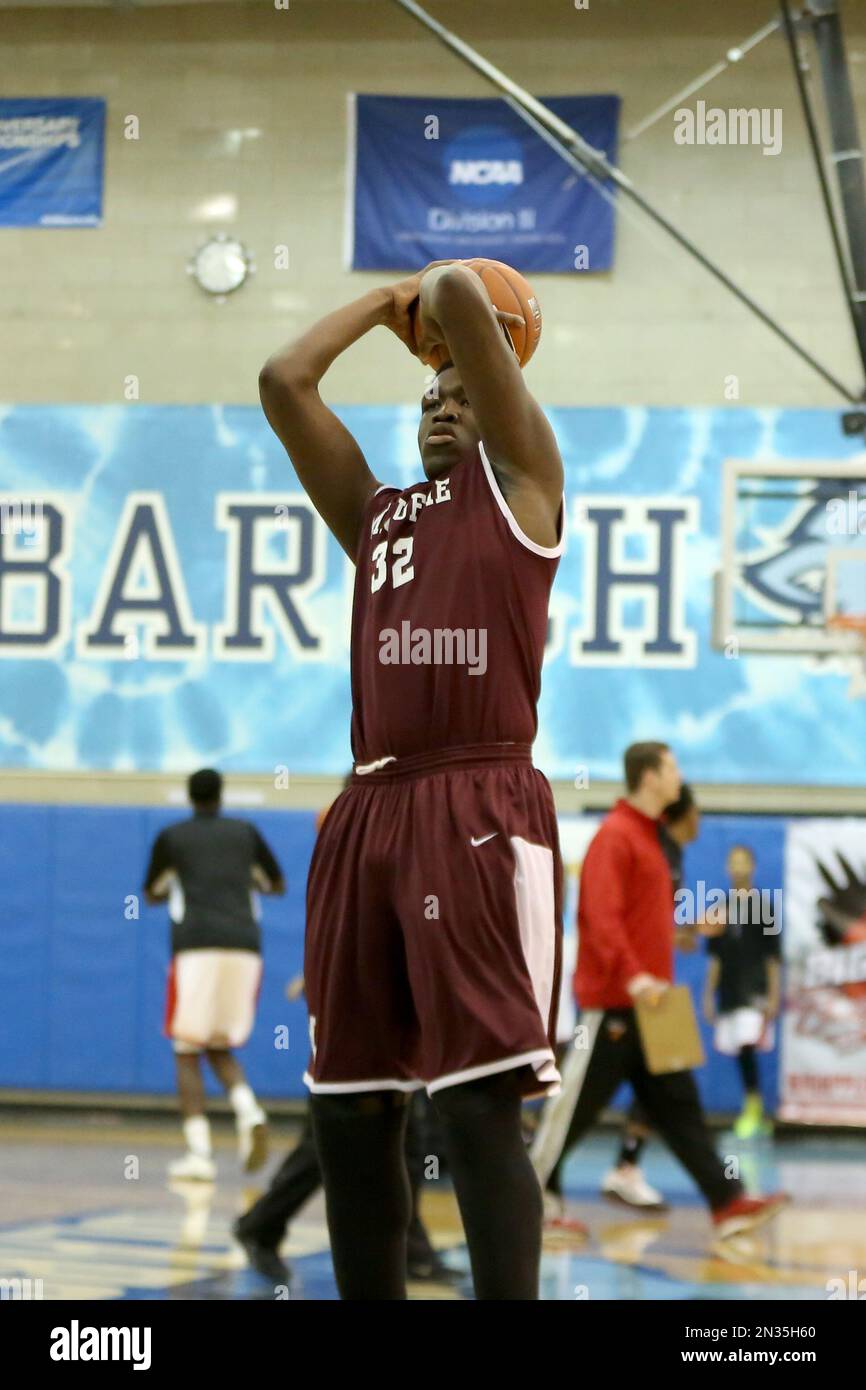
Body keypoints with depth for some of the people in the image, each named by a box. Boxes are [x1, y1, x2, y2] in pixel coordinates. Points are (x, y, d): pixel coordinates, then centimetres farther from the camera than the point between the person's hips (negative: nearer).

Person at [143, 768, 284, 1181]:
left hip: (196, 945, -3)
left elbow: (152, 894, 25)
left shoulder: (171, 837, 11)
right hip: (244, 945, 3)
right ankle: (249, 1112, -13)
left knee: (187, 1052, 4)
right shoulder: (246, 832, 16)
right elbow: (277, 884, 29)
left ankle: (199, 1152, -10)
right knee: (220, 1047, 17)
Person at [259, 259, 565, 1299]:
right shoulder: (375, 513, 24)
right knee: (346, 1112, 8)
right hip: (371, 812, 7)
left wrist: (445, 294, 22)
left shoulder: (519, 480, 9)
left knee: (477, 1100, -14)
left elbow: (462, 296, 0)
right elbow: (282, 382, 19)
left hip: (481, 811, -7)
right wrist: (388, 301, 27)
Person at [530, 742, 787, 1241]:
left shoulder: (648, 837, 16)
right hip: (613, 1000, -9)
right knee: (579, 1102, -2)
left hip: (646, 999, 9)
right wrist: (632, 975, -31)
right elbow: (602, 916, -23)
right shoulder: (615, 837, -13)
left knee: (678, 1105, 5)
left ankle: (728, 1204, 2)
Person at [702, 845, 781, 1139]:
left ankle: (753, 1107, -11)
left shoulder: (762, 907, -2)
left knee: (747, 1046, -17)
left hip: (754, 992, -5)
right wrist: (709, 996, 12)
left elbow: (772, 957, -3)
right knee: (740, 1053, 6)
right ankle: (757, 1114, 14)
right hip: (728, 994, 5)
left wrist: (773, 997, -8)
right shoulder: (721, 909, 10)